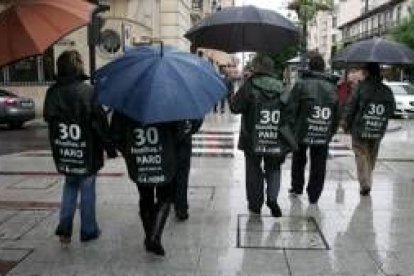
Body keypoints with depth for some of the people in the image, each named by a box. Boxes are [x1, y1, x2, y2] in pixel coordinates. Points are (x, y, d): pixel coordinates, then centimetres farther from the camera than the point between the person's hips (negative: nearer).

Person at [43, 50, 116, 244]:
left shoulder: (52, 92, -1)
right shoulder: (88, 91, -17)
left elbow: (49, 119, 7)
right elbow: (100, 122, -15)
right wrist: (110, 148, -5)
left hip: (63, 152, 4)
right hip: (87, 152, -4)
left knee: (70, 186, 22)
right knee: (87, 190, 10)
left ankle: (64, 228, 15)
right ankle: (88, 231, 21)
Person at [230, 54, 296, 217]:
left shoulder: (249, 86, -10)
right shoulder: (281, 89, 1)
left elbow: (235, 107, -8)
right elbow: (289, 115, 1)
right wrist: (288, 137, 7)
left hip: (253, 139, -2)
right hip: (276, 141, 2)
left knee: (254, 170, 14)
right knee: (273, 169, 20)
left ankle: (255, 204, 21)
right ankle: (272, 198, 2)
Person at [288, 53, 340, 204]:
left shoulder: (301, 84, -8)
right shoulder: (332, 87, 7)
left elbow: (292, 109, -10)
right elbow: (337, 114, 10)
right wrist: (331, 132, 16)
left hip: (302, 131, -2)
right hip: (324, 135, 3)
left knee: (299, 160, 19)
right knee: (318, 165, 10)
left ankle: (297, 188, 31)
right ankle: (314, 195, 16)